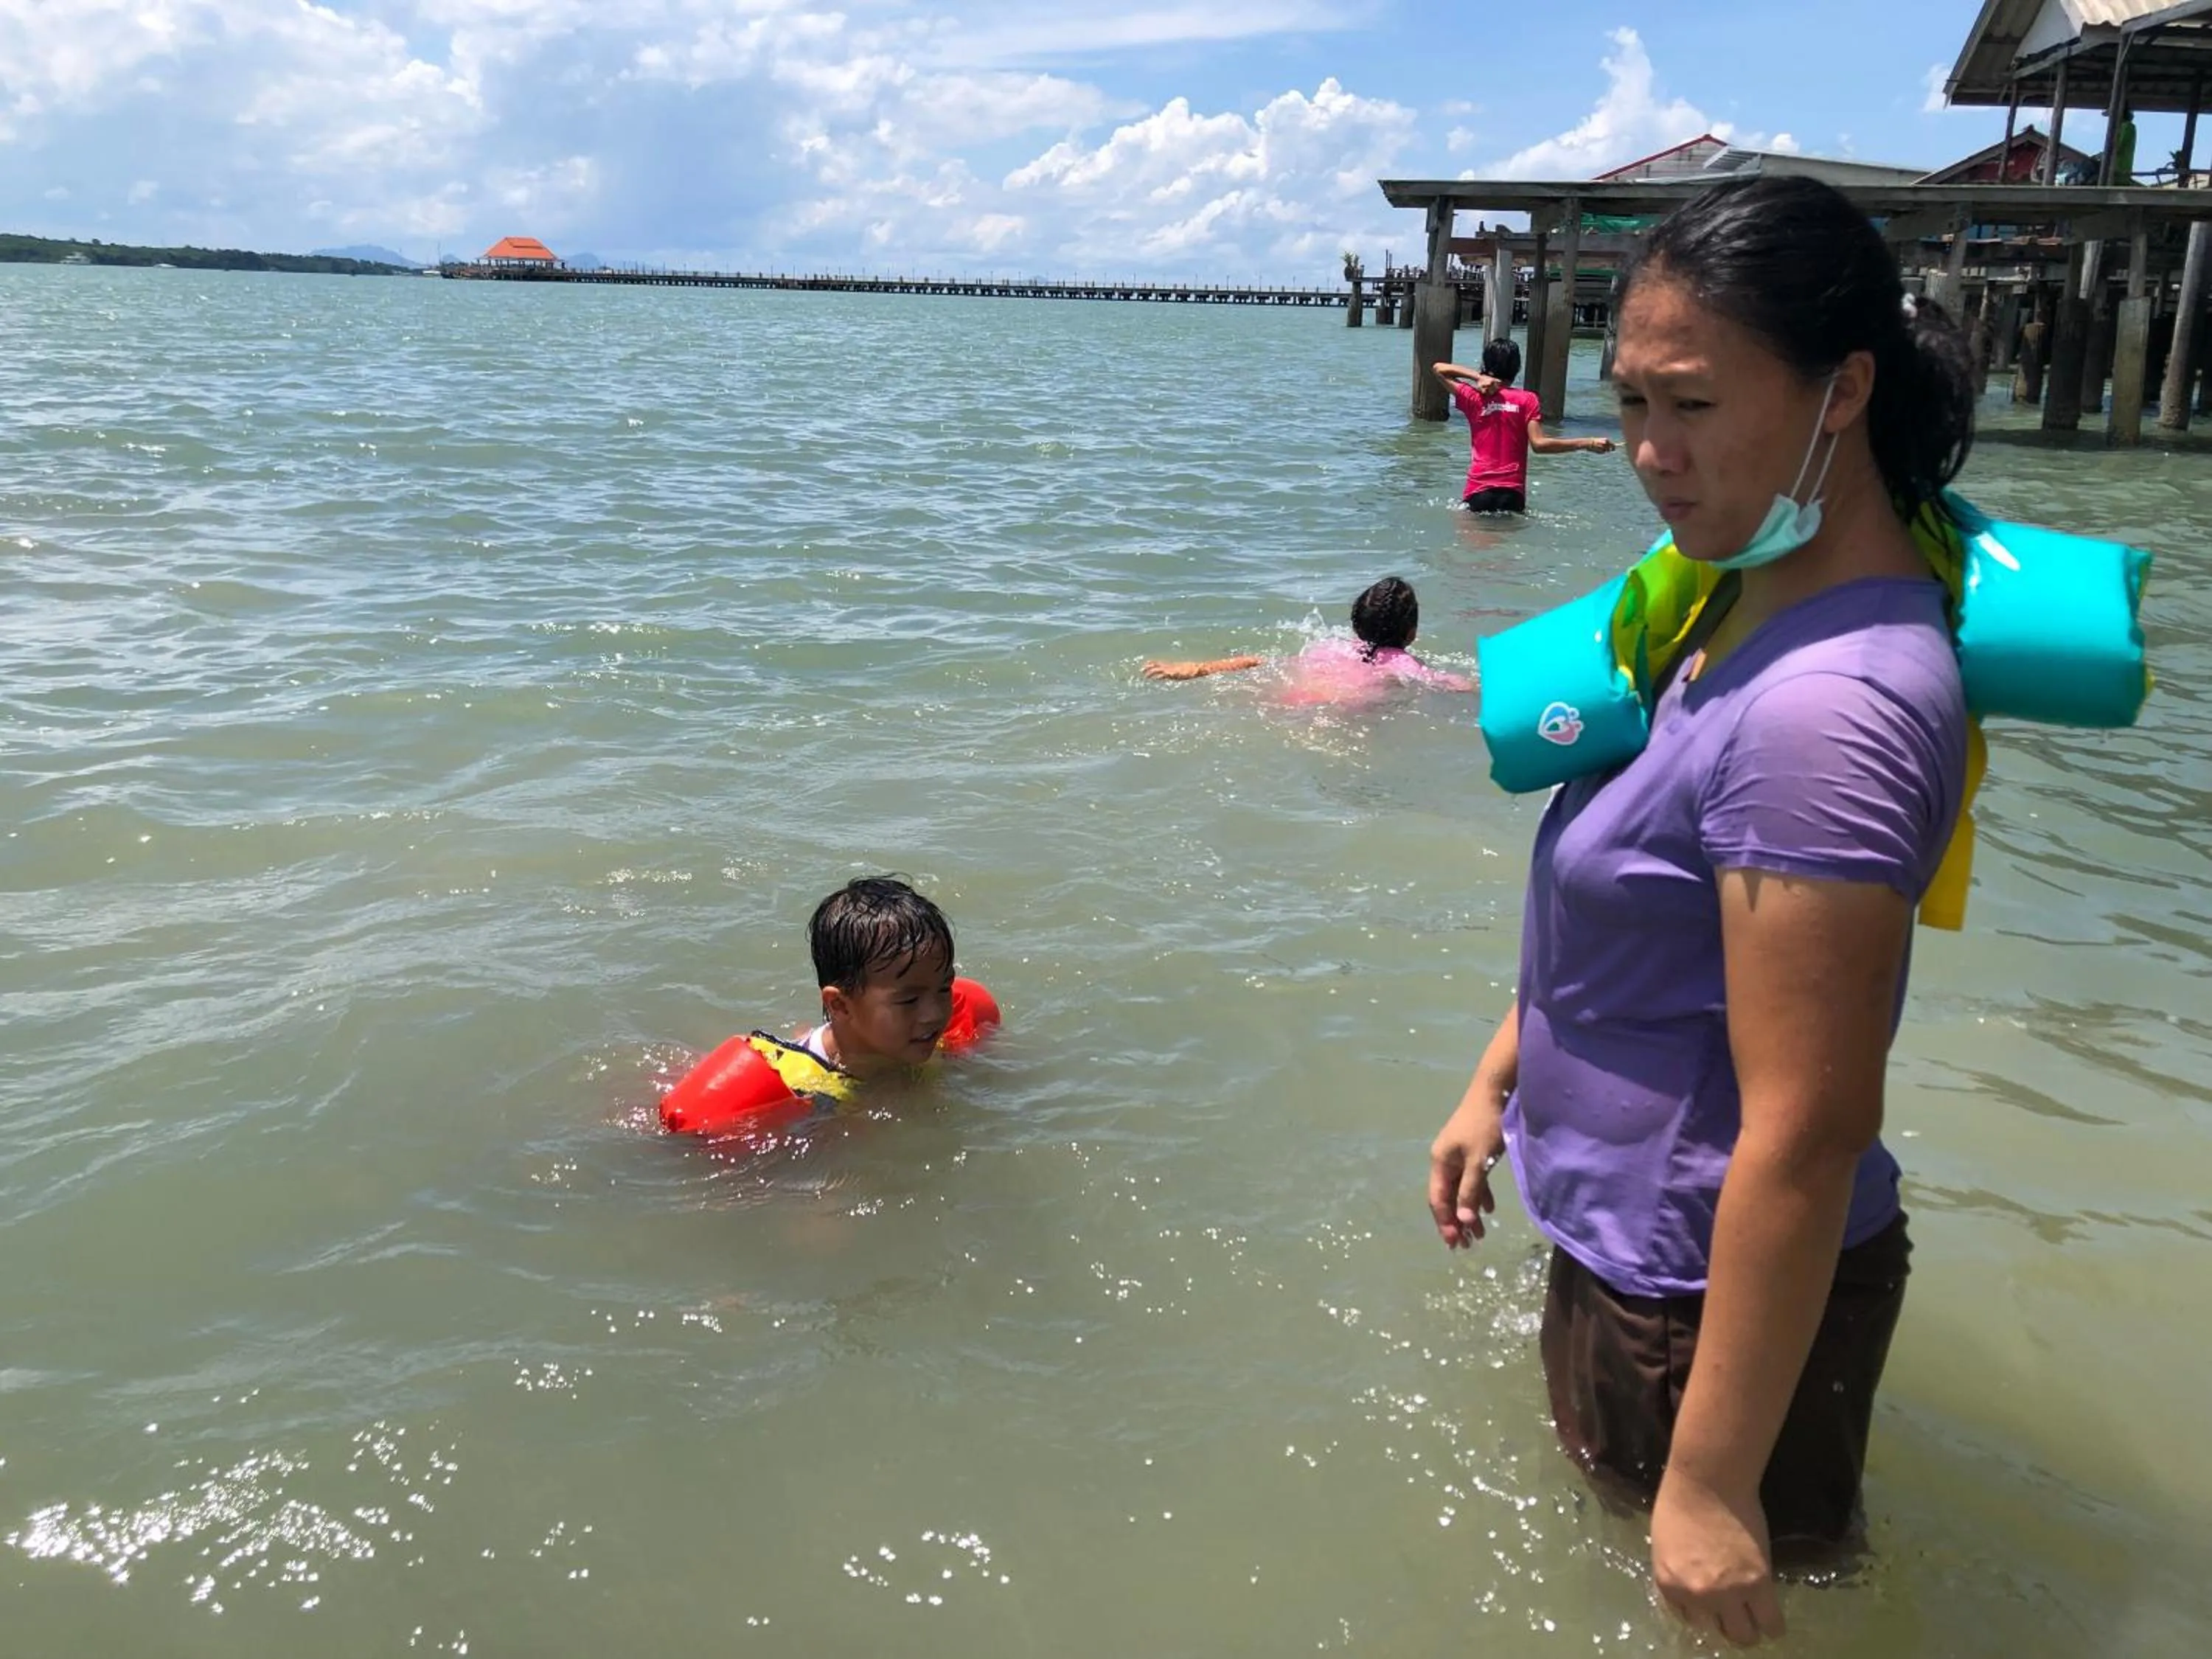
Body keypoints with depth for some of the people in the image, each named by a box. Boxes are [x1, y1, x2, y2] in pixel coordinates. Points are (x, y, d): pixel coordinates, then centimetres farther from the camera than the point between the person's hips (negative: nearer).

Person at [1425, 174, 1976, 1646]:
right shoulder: (1749, 595, 1)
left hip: (1725, 1295, -9)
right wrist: (1497, 1083, 16)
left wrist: (1711, 1481, -23)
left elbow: (1805, 1136, -29)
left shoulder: (1829, 706, -31)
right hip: (1627, 1238, 9)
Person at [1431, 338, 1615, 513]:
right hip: (1512, 493, 0)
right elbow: (1539, 444, -8)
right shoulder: (1527, 400, 2)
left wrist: (1478, 377, 4)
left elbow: (1439, 368, 16)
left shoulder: (1474, 398, 6)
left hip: (1478, 490, 0)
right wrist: (1587, 444, -5)